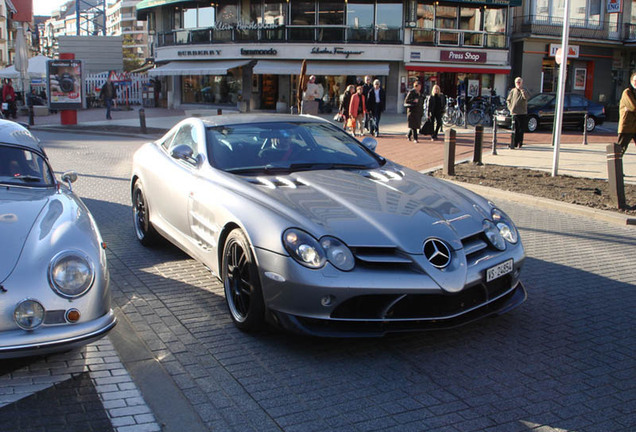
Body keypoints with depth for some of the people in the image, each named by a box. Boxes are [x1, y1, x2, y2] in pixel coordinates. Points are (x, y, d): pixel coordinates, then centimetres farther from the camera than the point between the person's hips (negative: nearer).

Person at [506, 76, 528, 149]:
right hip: (514, 112, 1)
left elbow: (526, 97, -18)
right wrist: (510, 108, 2)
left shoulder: (523, 91, 4)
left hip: (522, 113, -1)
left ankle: (519, 143, 9)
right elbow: (508, 100, 15)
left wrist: (521, 89, -20)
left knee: (521, 129, 2)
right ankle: (513, 144, 0)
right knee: (514, 130, -2)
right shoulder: (512, 91, 10)